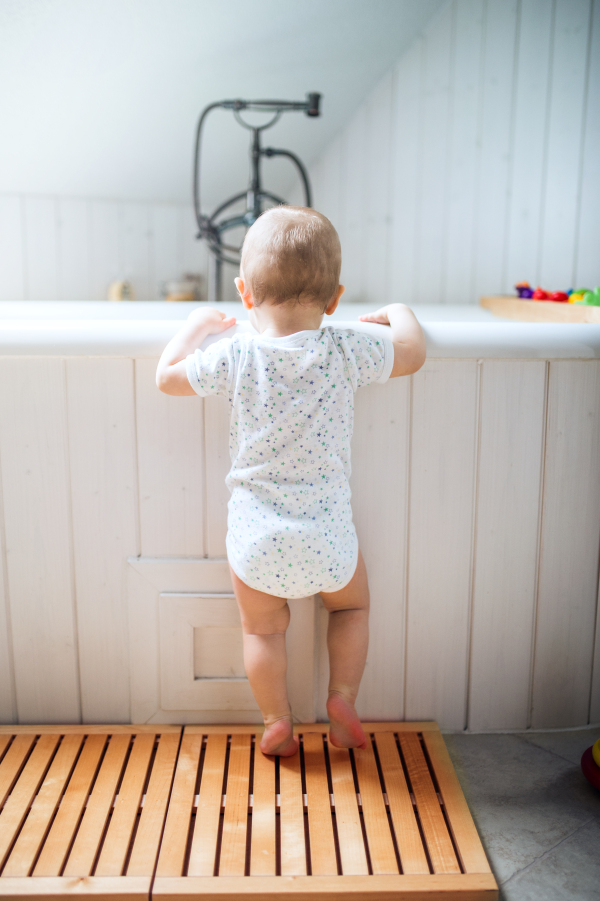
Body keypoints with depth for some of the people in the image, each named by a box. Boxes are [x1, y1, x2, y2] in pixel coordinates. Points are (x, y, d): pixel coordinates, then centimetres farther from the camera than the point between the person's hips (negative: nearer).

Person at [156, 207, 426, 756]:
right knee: (352, 606, 29)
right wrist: (397, 312, 25)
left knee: (263, 630, 22)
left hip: (255, 538, 0)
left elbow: (167, 375, 6)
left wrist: (198, 324, 20)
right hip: (328, 535, 0)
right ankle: (342, 699, 24)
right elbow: (413, 354, 6)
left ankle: (277, 722, 27)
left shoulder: (235, 357, -10)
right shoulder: (345, 352, -10)